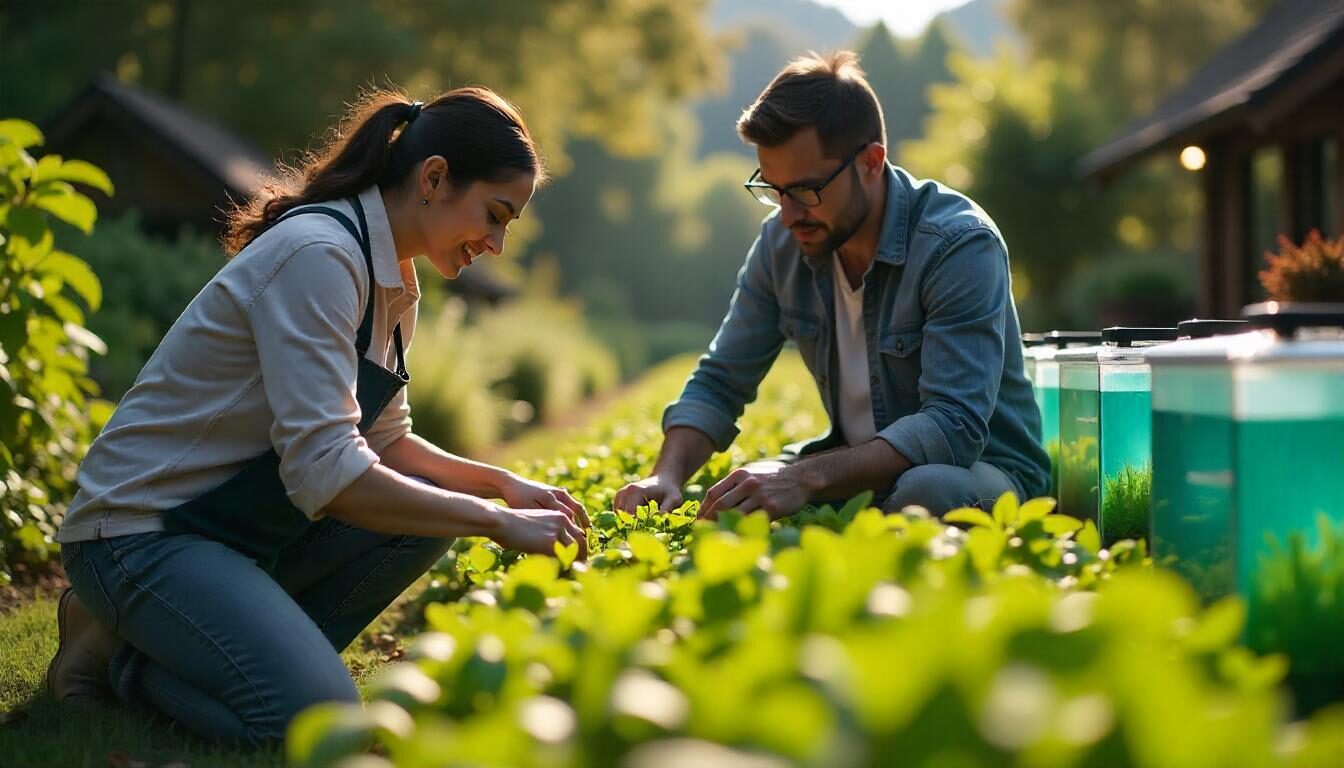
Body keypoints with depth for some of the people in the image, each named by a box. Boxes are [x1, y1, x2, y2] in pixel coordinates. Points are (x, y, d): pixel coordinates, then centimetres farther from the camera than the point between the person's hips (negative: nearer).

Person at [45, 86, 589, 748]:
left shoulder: (393, 284, 8)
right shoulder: (318, 255, -23)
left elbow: (383, 443, 13)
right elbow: (324, 467, -30)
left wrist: (503, 483, -2)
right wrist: (498, 522, -25)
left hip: (244, 528, 10)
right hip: (141, 531, -10)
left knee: (430, 507, -4)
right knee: (312, 721, -26)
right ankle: (119, 654, -1)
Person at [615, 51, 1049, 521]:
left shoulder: (959, 245, -22)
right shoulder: (781, 241, -4)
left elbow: (954, 426, -30)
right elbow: (719, 381, 3)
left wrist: (805, 478, -41)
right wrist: (667, 475, -17)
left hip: (980, 468, -4)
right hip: (857, 466, 4)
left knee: (927, 492, -37)